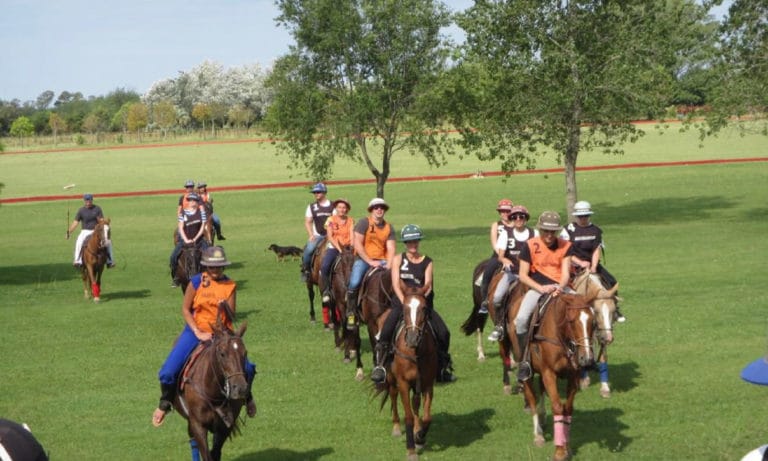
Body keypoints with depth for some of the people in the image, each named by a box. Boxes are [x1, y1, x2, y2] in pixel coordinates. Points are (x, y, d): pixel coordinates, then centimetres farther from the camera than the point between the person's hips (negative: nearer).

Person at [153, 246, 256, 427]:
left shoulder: (230, 285, 0)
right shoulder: (196, 282, -6)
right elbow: (185, 309, -4)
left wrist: (225, 308, -24)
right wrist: (198, 333, -12)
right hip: (196, 331, -1)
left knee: (247, 368, -12)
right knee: (168, 372, -15)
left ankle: (246, 396, 21)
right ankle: (165, 403, 13)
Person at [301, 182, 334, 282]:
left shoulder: (333, 206, 6)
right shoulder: (312, 207, 10)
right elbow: (307, 222, 9)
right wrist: (311, 235, -5)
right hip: (317, 236, 1)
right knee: (308, 249, -24)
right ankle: (305, 270, -8)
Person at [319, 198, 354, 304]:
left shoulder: (351, 221, 9)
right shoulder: (331, 220, 4)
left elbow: (352, 236, 1)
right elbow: (330, 237, -4)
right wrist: (339, 248, -16)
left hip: (347, 248, 1)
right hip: (333, 247, -1)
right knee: (324, 266, -27)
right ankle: (326, 291, -15)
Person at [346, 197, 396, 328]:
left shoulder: (388, 227, 9)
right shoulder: (364, 222, -5)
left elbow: (391, 248, 2)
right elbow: (357, 245, -12)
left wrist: (389, 265, -15)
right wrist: (370, 262, -16)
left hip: (381, 260, 4)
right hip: (363, 259, -4)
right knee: (354, 283, -26)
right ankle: (350, 313, -7)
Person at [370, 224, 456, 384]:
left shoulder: (427, 262, 10)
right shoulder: (398, 259, 6)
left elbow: (428, 284, -3)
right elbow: (396, 283, -6)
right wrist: (404, 301, -19)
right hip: (401, 302, -2)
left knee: (443, 333, -10)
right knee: (386, 331, -25)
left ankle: (443, 368, 9)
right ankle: (379, 365, -14)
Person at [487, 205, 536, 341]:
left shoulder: (534, 234, 4)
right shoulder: (506, 233, 3)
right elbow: (500, 255, -4)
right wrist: (505, 260, -26)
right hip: (511, 272, 0)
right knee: (497, 297, -22)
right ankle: (499, 326, -3)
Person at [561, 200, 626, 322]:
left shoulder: (595, 230, 7)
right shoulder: (568, 230, -4)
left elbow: (597, 250, -1)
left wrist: (593, 267, -17)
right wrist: (580, 263, -18)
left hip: (592, 264, 3)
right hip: (574, 265, -3)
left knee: (611, 282, -10)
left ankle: (615, 309, 1)